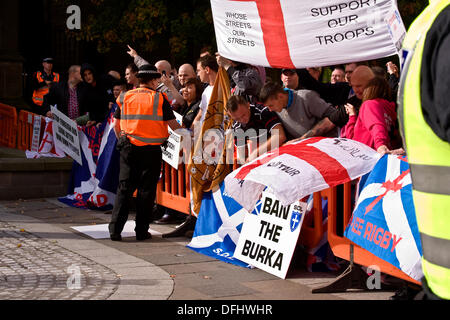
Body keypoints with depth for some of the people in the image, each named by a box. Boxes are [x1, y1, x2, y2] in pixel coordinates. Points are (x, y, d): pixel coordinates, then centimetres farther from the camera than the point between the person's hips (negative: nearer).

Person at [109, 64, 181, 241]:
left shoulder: (125, 97, 7)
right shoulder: (159, 98, -3)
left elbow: (116, 124, 12)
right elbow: (173, 124, -3)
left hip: (129, 147, 3)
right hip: (151, 149, -3)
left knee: (124, 188, 7)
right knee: (146, 189, 5)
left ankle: (115, 229, 0)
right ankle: (141, 231, 7)